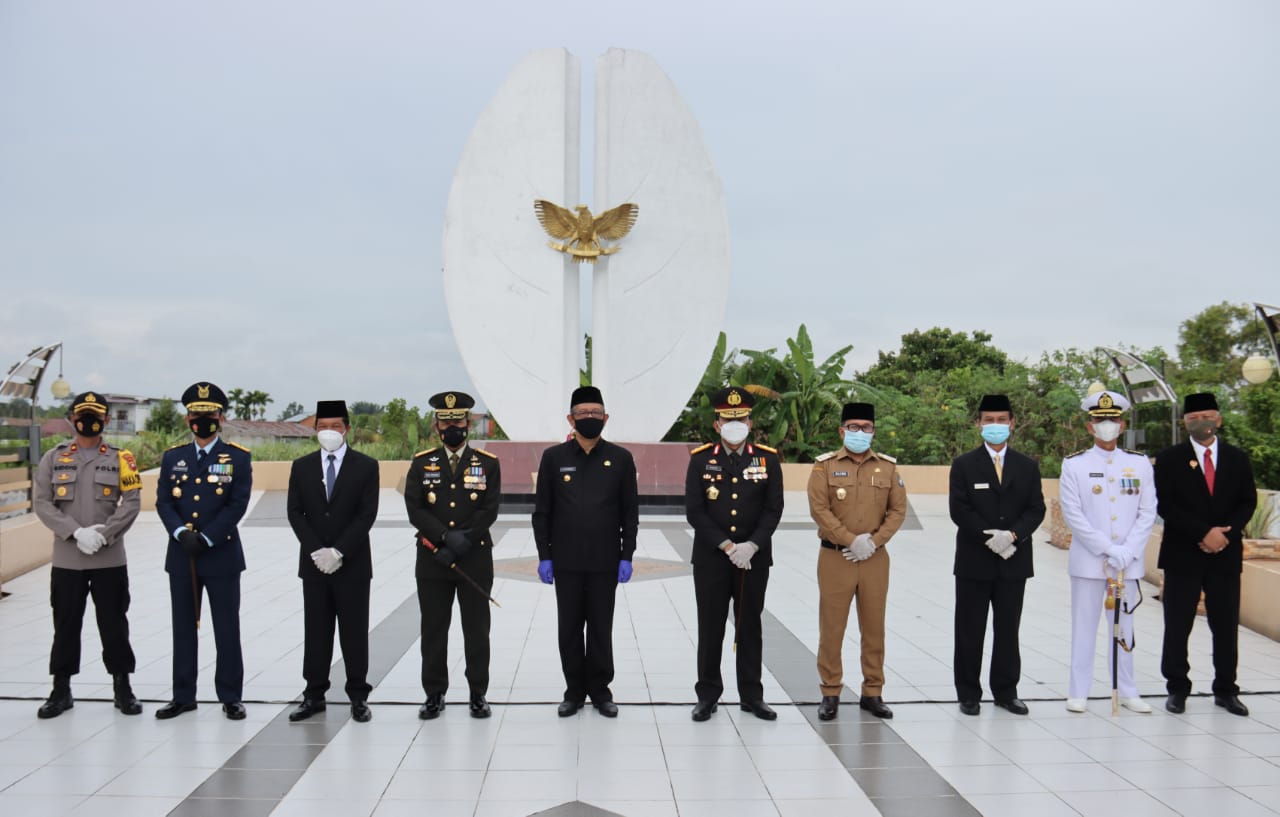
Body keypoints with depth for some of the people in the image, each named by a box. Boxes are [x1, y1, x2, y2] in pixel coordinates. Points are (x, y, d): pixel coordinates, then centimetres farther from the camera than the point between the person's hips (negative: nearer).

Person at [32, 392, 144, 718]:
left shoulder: (121, 459, 4)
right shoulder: (54, 458, 6)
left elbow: (132, 502, -4)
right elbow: (41, 502, -2)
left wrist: (104, 534, -16)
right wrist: (76, 532, -14)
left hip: (110, 559, -1)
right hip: (66, 559, 1)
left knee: (114, 624, 5)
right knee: (65, 624, 7)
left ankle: (122, 688, 16)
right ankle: (61, 691, 20)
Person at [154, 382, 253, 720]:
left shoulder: (238, 458, -2)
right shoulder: (172, 457, 9)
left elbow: (237, 505, -8)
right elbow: (163, 502, 3)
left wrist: (205, 539, -15)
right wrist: (181, 534, -14)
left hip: (222, 555, -3)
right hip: (180, 556, 3)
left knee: (227, 629, 2)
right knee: (183, 628, 10)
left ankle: (231, 696, 11)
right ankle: (183, 696, 21)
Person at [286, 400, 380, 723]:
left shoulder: (366, 465, -2)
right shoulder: (301, 466, 7)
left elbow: (367, 515, -8)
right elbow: (295, 513, 2)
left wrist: (338, 552, -14)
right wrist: (317, 551, -10)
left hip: (353, 564, -2)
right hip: (313, 563, 2)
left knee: (354, 632, 3)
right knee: (316, 632, 7)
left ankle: (358, 696, 11)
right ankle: (314, 695, 16)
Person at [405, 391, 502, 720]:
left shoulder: (488, 463, 3)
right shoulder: (421, 463, 5)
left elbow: (489, 510, -5)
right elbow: (414, 509, -4)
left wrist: (462, 542, -14)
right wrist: (446, 537, -17)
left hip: (476, 560, -1)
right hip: (432, 560, 1)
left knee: (476, 629, 4)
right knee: (433, 629, 6)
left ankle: (478, 694, 15)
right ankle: (435, 695, 17)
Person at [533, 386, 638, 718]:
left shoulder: (621, 458, 1)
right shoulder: (553, 457, 0)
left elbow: (630, 512, 2)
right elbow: (542, 511, 2)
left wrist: (627, 557, -3)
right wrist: (544, 556, -2)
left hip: (605, 562, 0)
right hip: (566, 562, 0)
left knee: (601, 628, 8)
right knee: (569, 628, 7)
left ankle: (600, 690, 20)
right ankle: (575, 690, 20)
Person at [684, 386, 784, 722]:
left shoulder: (767, 458, 2)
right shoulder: (701, 459, -1)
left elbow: (773, 510, -2)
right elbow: (694, 512, -6)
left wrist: (751, 546, -14)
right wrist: (727, 546, -14)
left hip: (755, 558, 1)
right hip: (710, 559, -1)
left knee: (750, 628, 9)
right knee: (710, 628, 5)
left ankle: (751, 695, 20)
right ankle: (707, 695, 16)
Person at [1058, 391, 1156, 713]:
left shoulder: (1140, 464, 6)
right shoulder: (1074, 465, -1)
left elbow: (1147, 513, 3)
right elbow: (1073, 515, -7)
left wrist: (1127, 551, -9)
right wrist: (1108, 549, -13)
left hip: (1128, 561, 2)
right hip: (1087, 561, -2)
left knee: (1124, 627, 11)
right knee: (1084, 626, 3)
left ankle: (1126, 691, 21)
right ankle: (1078, 693, 10)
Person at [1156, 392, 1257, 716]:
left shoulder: (1237, 459, 9)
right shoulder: (1169, 459, 0)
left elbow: (1248, 502, 5)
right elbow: (1165, 505, -7)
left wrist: (1226, 533, -11)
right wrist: (1203, 532, -15)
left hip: (1226, 554, 2)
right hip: (1182, 555, -2)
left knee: (1226, 626, 7)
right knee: (1177, 626, 2)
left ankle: (1226, 690, 18)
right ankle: (1177, 689, 12)